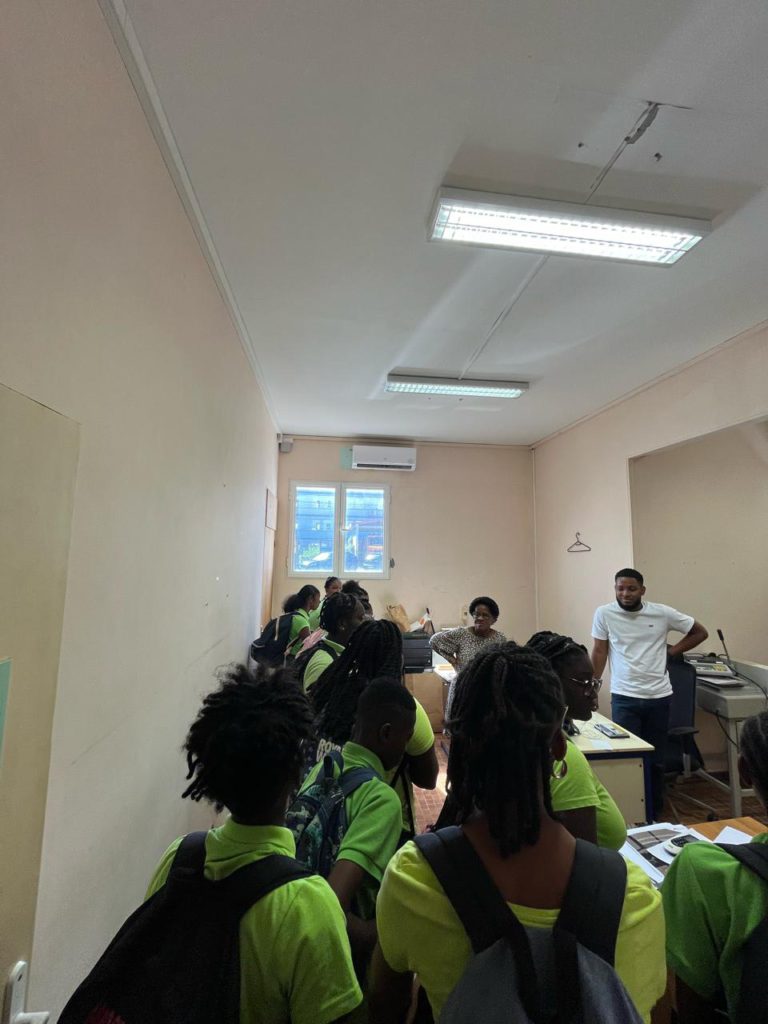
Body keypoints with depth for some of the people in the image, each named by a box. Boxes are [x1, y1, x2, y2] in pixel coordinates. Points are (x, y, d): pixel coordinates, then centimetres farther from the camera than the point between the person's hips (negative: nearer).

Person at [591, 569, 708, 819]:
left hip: (659, 697, 2)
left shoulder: (662, 613, -4)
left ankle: (654, 815, 31)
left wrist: (671, 652, 1)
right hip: (624, 698, -2)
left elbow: (700, 632, 10)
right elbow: (599, 652, 0)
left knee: (656, 761, 14)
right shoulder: (604, 613, -6)